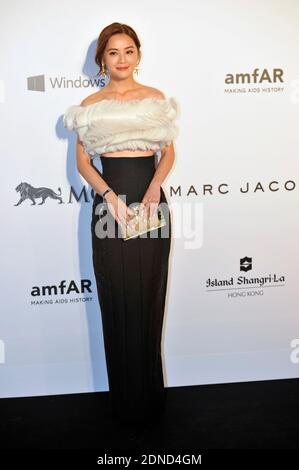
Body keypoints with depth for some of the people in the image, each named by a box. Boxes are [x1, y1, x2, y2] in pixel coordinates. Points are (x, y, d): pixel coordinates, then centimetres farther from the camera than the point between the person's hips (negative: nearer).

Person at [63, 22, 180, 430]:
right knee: (117, 301, 3)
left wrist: (154, 186, -11)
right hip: (109, 202, 0)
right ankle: (125, 400, 21)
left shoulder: (157, 98, 10)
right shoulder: (90, 105, 8)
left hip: (151, 199, 1)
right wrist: (110, 196, -12)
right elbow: (82, 161, 5)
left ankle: (150, 395, 24)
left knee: (150, 299, 5)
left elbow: (169, 152, 9)